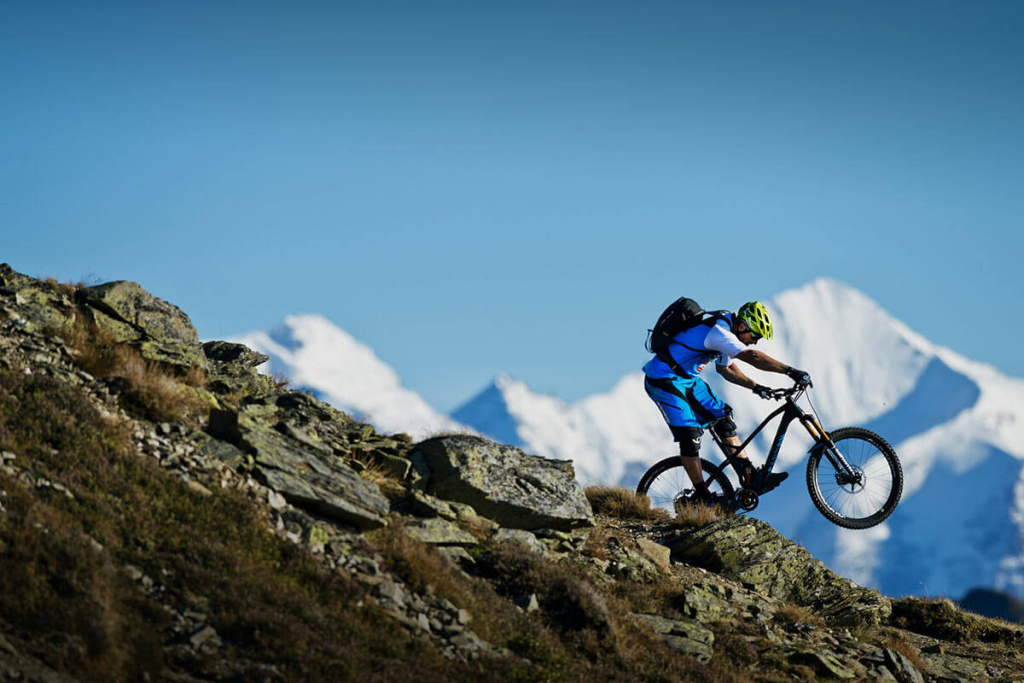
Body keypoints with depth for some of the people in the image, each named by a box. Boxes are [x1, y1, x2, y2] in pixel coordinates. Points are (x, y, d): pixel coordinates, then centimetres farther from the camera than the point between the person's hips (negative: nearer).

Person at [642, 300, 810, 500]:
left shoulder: (726, 334, 6)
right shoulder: (718, 333, -27)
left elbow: (725, 368, 20)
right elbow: (752, 357, -38)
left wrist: (755, 386, 9)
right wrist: (789, 371, -40)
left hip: (688, 379, 10)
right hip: (664, 381, -10)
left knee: (723, 419, 5)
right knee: (690, 435, -15)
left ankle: (751, 478, 5)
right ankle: (702, 498, -5)